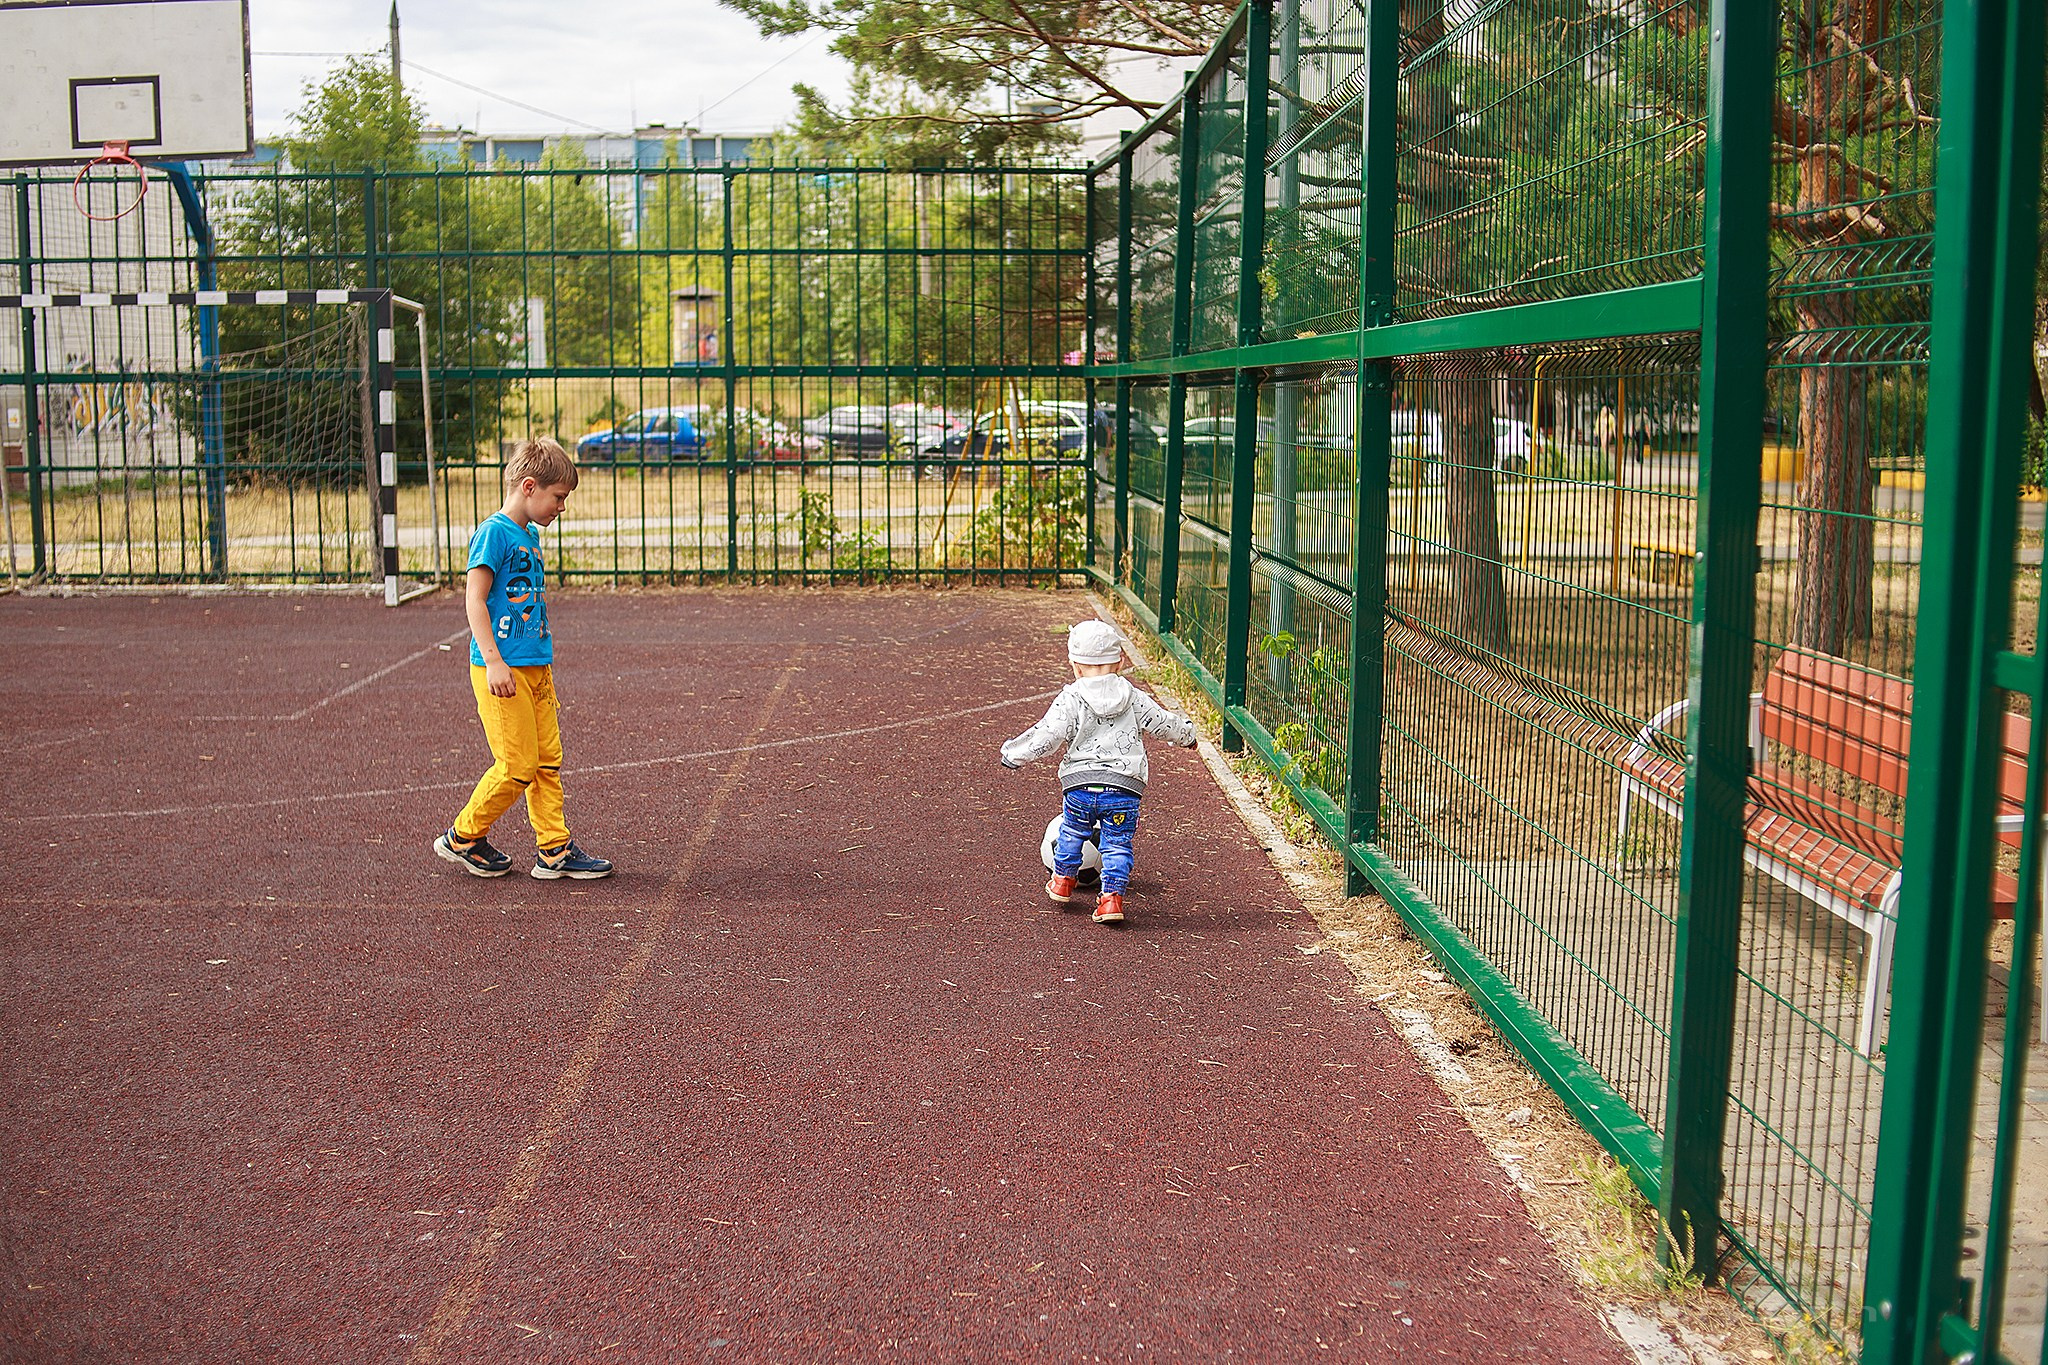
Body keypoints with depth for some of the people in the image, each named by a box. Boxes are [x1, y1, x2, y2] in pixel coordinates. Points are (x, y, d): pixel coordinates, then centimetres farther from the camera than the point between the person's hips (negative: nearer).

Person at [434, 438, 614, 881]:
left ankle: (555, 851, 14)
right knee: (518, 765, -5)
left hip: (535, 668, 9)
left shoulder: (529, 536, 15)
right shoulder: (494, 533, -11)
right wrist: (493, 662, -22)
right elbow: (475, 600, -16)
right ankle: (462, 838, 12)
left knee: (548, 760, 8)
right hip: (503, 672, -9)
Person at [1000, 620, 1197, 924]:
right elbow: (1164, 722, 16)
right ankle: (1112, 896, 1)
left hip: (1080, 787, 0)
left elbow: (1047, 735, -11)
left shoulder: (1071, 699, -4)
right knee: (1117, 844, 9)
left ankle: (1062, 881, 38)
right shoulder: (1133, 698, 5)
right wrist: (1187, 733, 37)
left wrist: (1014, 754, 2)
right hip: (1124, 791, 1)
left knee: (1072, 833, 22)